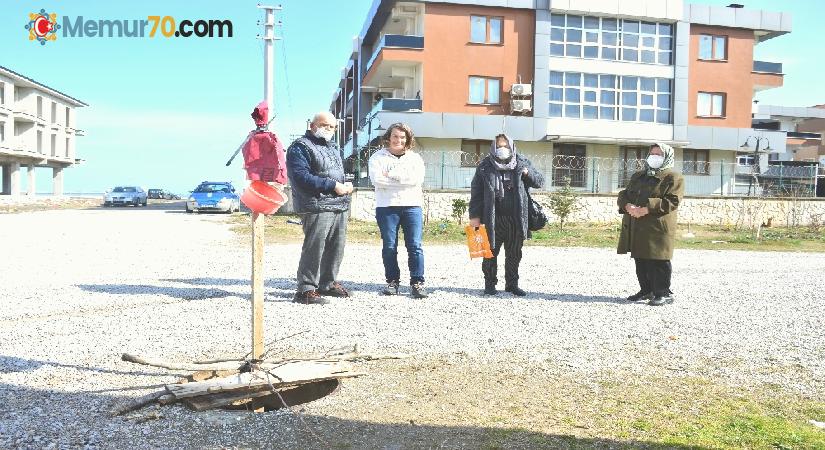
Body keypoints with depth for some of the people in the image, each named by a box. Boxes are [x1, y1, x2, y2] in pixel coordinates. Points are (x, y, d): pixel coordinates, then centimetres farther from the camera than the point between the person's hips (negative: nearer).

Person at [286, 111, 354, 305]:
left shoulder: (334, 147, 23)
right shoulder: (300, 147, -5)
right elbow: (301, 177, -18)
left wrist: (346, 185, 8)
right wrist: (333, 185, -18)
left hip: (340, 206, 9)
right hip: (317, 207, -9)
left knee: (337, 246, 14)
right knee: (314, 248, -11)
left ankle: (328, 283, 28)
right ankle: (306, 289, -4)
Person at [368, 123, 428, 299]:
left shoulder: (415, 158, 13)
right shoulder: (378, 157, 9)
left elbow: (418, 178, -7)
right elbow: (377, 179, -10)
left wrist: (391, 174, -9)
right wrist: (404, 179, -8)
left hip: (412, 206, 1)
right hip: (386, 207, -1)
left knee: (415, 245, -4)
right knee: (389, 247, 1)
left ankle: (417, 282, 1)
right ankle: (392, 281, 12)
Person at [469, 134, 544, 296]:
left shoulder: (522, 163, 7)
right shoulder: (485, 166, 1)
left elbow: (540, 181, 11)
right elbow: (476, 192, 0)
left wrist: (528, 174, -10)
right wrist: (474, 215, -6)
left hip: (516, 218, 2)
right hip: (492, 218, -2)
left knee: (514, 253, 10)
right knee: (491, 252, 4)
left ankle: (512, 284, 22)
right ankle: (490, 284, 16)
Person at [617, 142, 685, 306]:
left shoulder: (673, 178, -1)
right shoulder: (638, 176, 21)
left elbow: (672, 201, -13)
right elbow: (623, 195, 14)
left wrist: (647, 209, -22)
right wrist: (628, 206, -10)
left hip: (658, 228, -7)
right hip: (635, 228, 7)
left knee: (658, 261, -6)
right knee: (640, 261, 13)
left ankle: (664, 293, 3)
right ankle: (647, 290, 24)